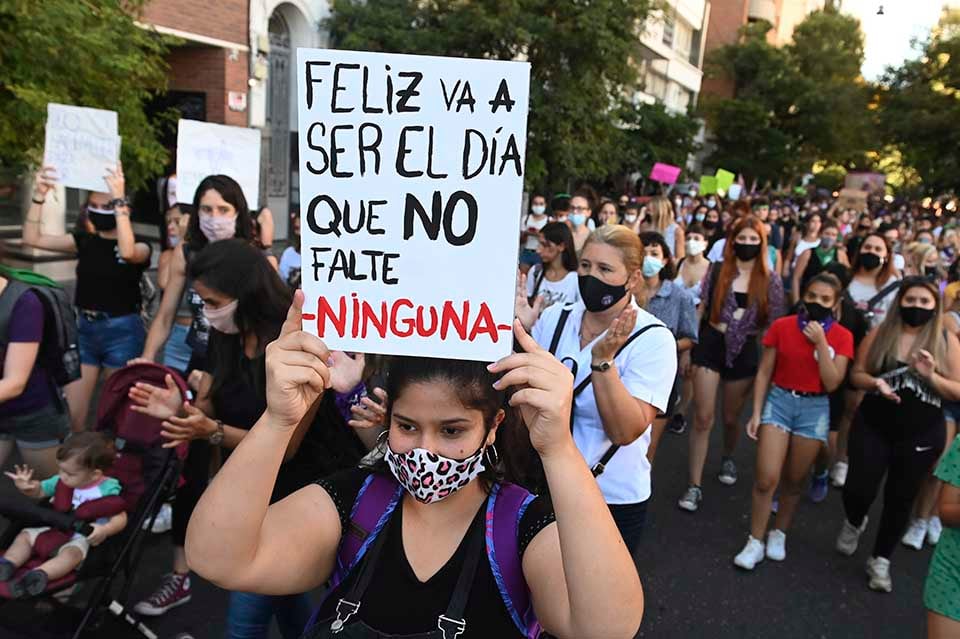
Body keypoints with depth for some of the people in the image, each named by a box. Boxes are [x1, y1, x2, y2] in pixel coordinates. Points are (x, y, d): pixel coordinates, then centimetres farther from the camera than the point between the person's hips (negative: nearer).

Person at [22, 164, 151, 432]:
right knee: (69, 414, 6)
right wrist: (39, 196, -10)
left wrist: (119, 200, -33)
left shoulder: (140, 247, -7)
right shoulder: (85, 241, 7)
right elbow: (32, 238, 1)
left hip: (122, 332, -4)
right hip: (84, 329, 5)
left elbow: (127, 252, -31)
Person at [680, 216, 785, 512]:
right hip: (710, 345, -1)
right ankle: (695, 485, 5)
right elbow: (701, 308, 2)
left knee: (731, 416, 16)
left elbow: (774, 324, 4)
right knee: (704, 418, -3)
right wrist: (689, 345, 1)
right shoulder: (717, 270, -1)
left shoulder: (770, 280, -1)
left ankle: (728, 458, 48)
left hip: (744, 351, 1)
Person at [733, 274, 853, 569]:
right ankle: (755, 542, 10)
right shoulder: (781, 326, -5)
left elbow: (832, 384, -10)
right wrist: (756, 412, -4)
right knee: (766, 479, -7)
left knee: (794, 481, 12)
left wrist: (821, 342, -17)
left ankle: (779, 534, 34)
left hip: (815, 408, 1)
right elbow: (764, 372, 0)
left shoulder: (842, 336, -3)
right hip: (779, 401, -1)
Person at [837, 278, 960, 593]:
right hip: (873, 428, 0)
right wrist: (875, 382, -19)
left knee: (900, 500, 11)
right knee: (858, 490, -4)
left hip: (921, 435, 0)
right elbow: (856, 374, 2)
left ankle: (880, 560, 31)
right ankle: (855, 523, 33)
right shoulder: (880, 333, -2)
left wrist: (930, 377, -21)